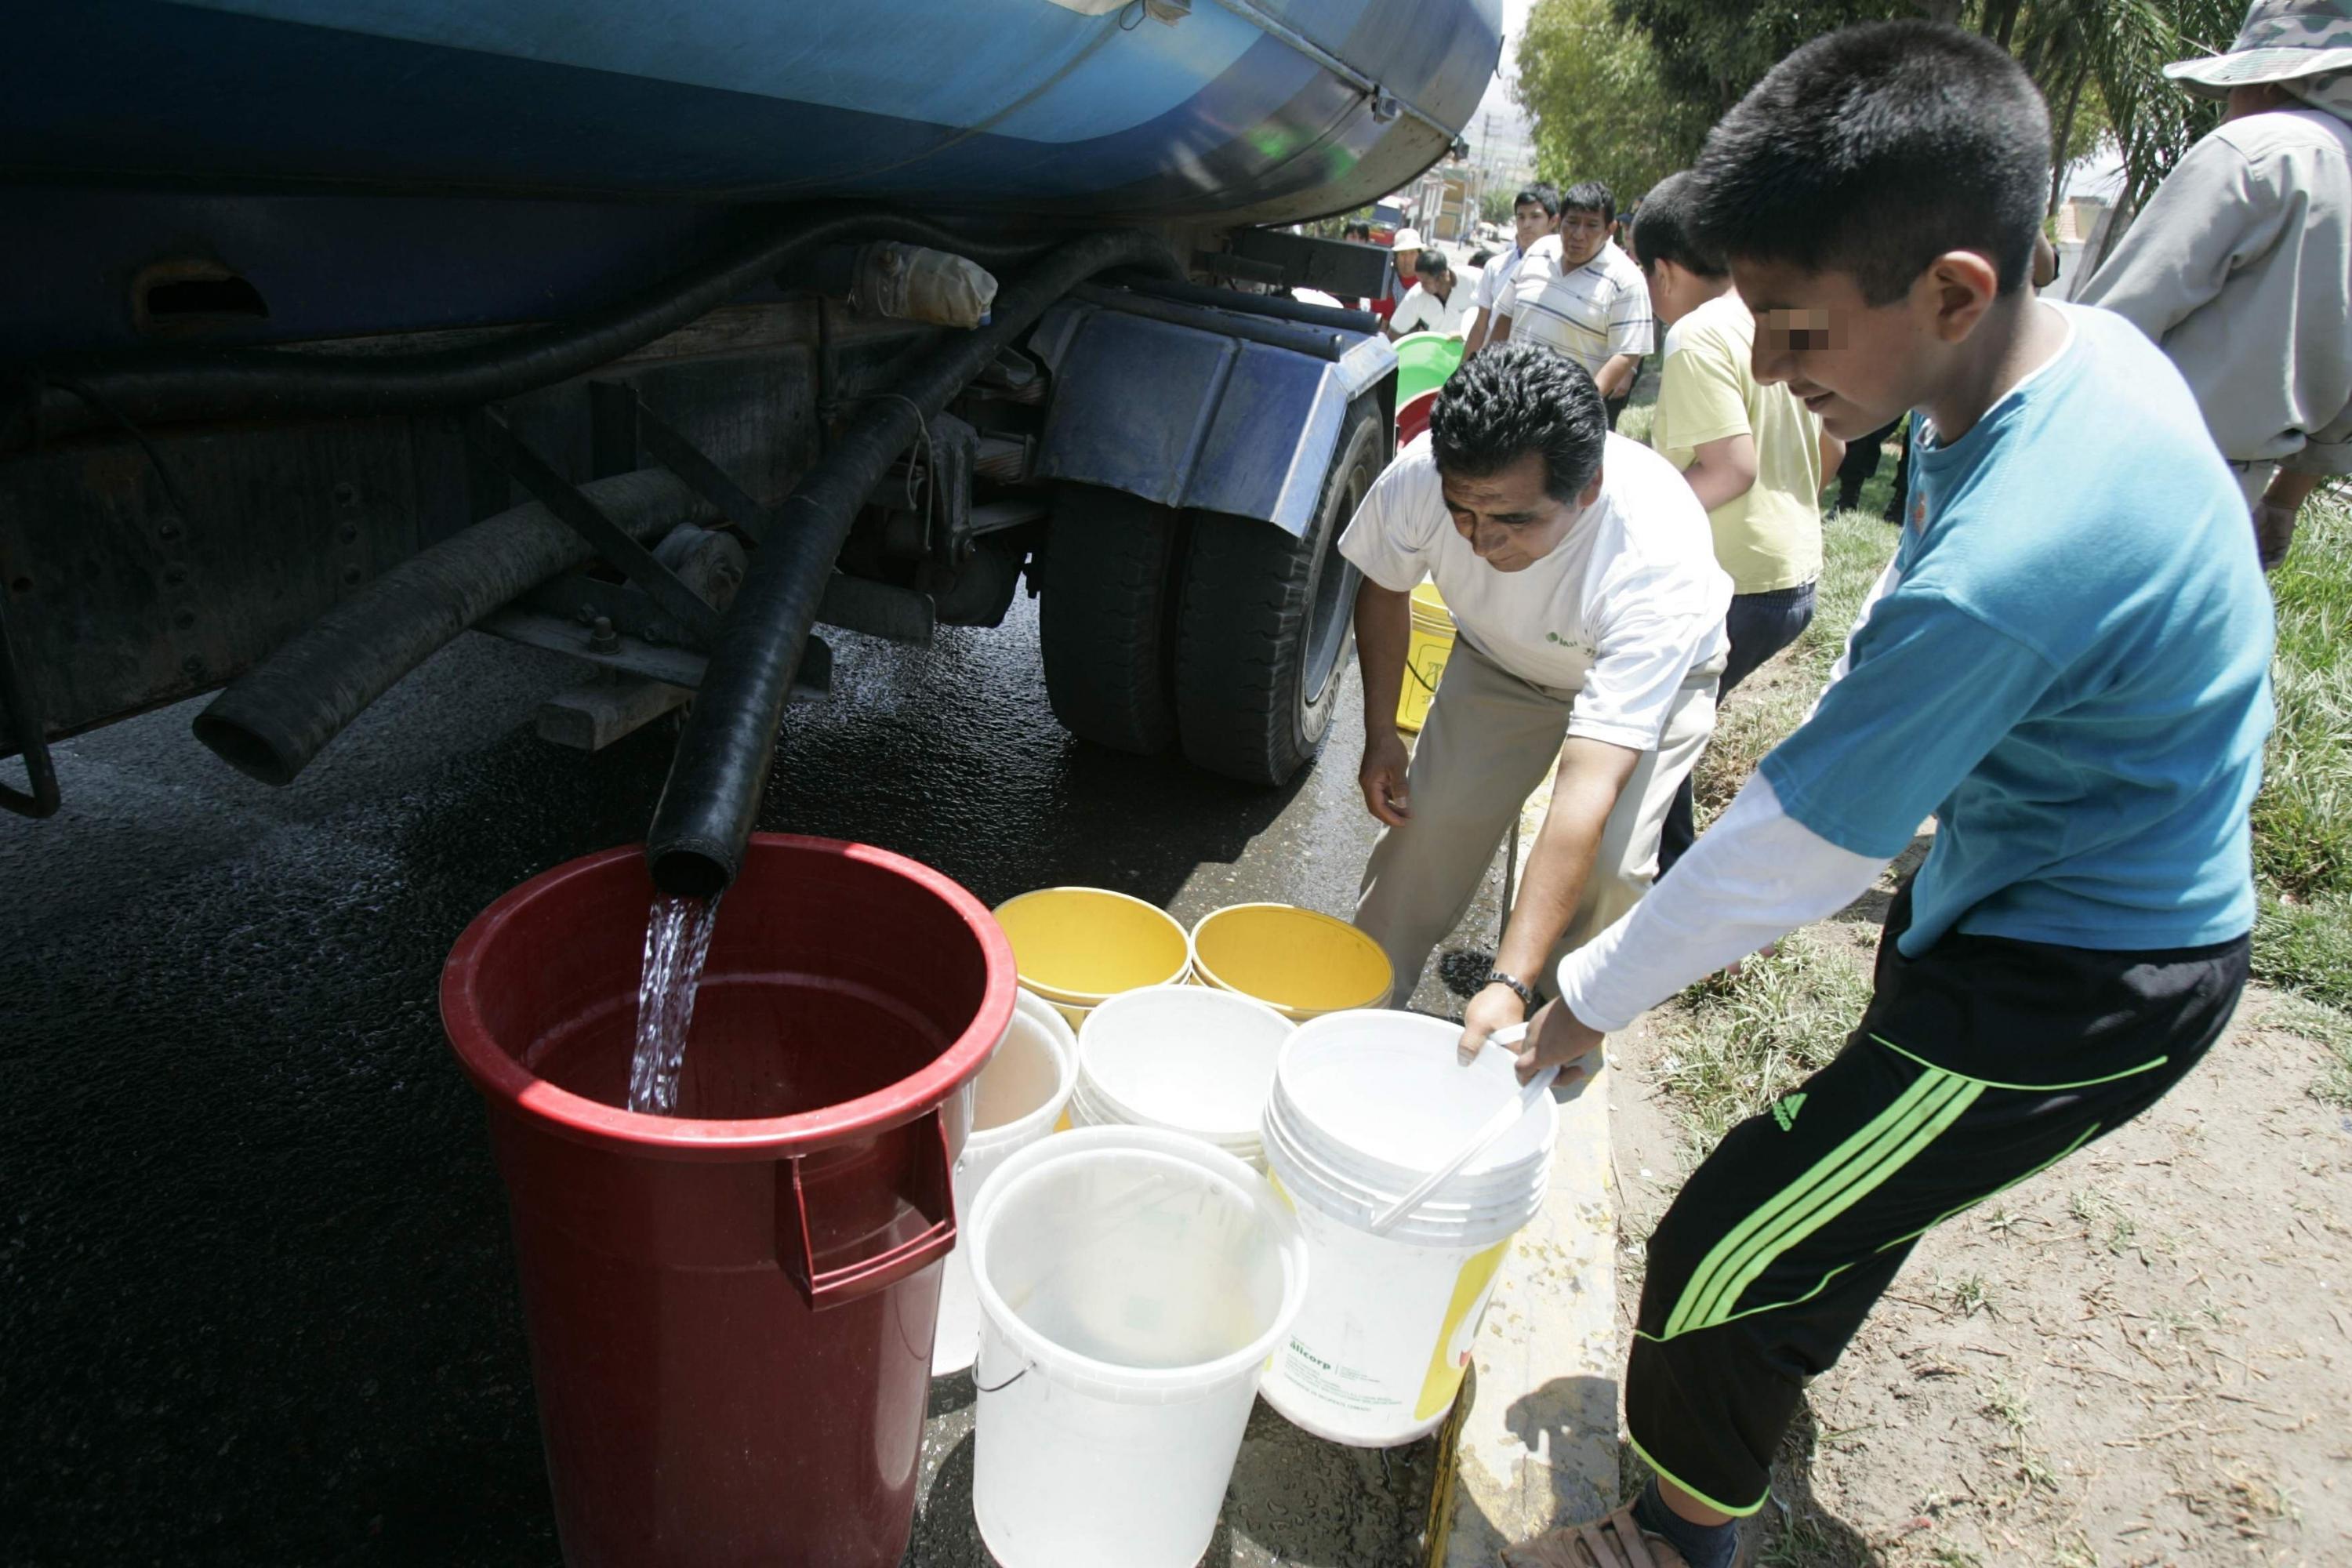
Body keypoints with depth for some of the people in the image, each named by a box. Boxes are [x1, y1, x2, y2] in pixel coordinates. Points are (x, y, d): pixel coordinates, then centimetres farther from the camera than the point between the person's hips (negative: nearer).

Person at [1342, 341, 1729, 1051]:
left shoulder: (1658, 561, -44)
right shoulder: (1419, 476, -34)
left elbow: (1586, 792, -48)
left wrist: (1510, 985, -51)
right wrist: (1380, 734, -8)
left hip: (1655, 673, -3)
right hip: (1500, 658, 3)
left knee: (1608, 864, -20)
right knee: (1427, 820, -10)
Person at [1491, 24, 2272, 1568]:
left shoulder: (1998, 569, -37)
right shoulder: (2091, 346, -7)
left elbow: (1790, 855, -28)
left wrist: (1591, 995, -14)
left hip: (2076, 987, -9)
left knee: (1720, 1255, -2)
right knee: (1860, 1179, 29)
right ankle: (1783, 1356, 56)